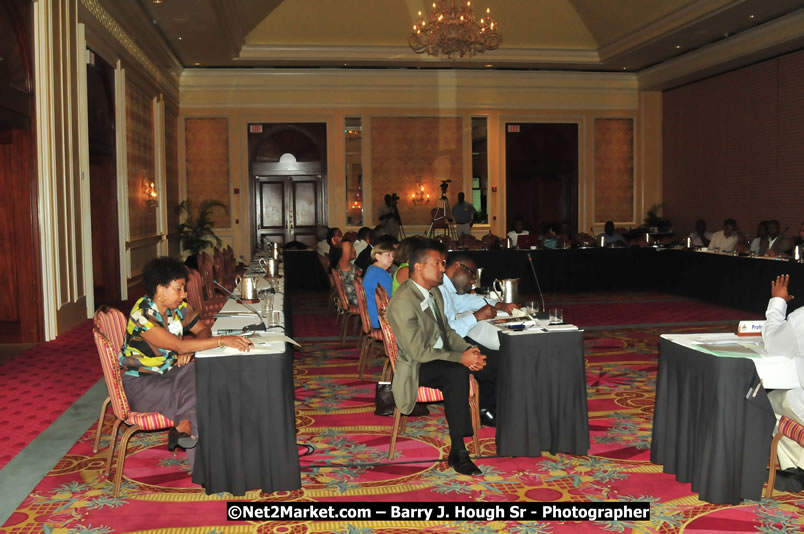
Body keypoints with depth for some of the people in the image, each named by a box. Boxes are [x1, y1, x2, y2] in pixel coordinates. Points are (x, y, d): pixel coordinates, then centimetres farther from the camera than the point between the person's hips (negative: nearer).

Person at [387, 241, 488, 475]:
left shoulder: (434, 292, 8)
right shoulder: (402, 302, -21)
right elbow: (419, 352, -24)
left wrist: (468, 349, -6)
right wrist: (460, 357, -25)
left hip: (440, 356, 8)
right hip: (416, 367, -8)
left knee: (482, 361, -17)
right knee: (458, 373, -33)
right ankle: (457, 452, -25)